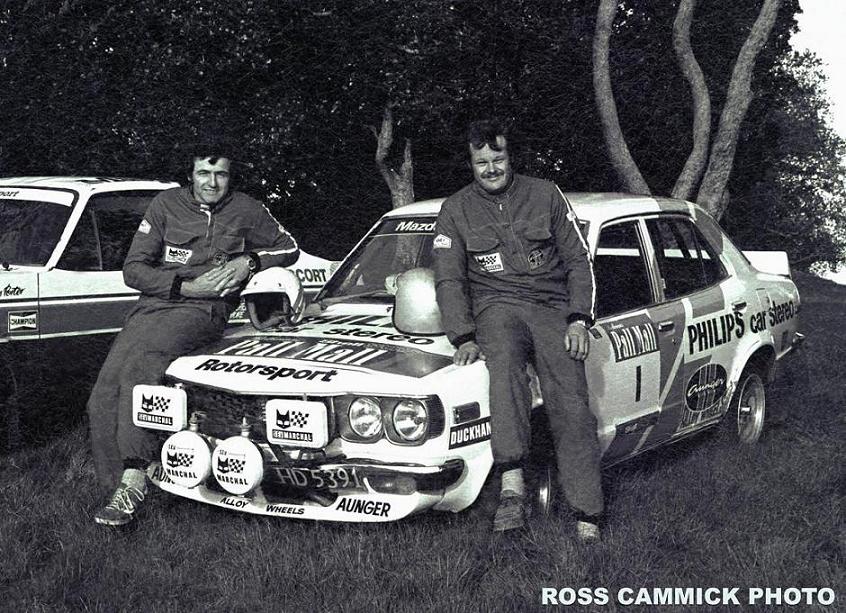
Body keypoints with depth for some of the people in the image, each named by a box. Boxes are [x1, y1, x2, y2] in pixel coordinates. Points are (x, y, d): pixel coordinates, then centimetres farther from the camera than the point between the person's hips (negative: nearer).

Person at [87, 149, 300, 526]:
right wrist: (186, 286, -9)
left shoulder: (246, 211, 10)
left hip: (203, 311, -4)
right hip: (152, 304, 4)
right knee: (102, 400, -15)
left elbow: (289, 248, 21)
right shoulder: (167, 204, 10)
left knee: (140, 367, -34)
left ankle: (134, 478, -37)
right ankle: (117, 487, -7)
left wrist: (249, 261, 1)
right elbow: (133, 269, 5)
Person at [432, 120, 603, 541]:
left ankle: (586, 518, -20)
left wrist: (579, 320, -4)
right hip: (497, 306, -1)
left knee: (571, 407, -19)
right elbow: (449, 280, 4)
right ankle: (512, 485, -43)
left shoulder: (545, 196, 10)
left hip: (554, 306, 1)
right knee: (504, 362, -37)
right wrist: (464, 338, -11)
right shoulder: (456, 210, 10)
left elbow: (579, 262, 11)